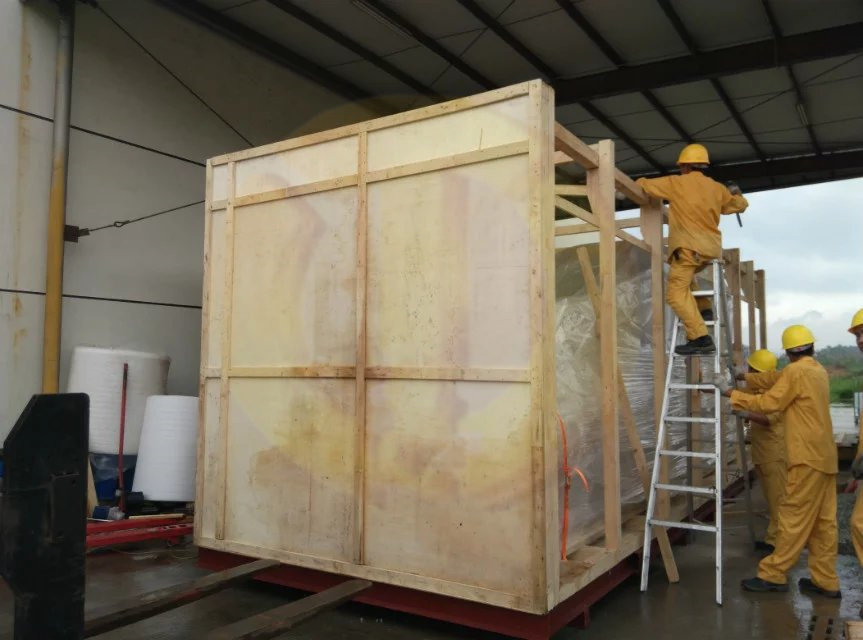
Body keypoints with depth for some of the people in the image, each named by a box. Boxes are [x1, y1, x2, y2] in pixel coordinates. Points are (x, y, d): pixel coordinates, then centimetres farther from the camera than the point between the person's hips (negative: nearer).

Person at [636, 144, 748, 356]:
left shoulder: (676, 183, 0)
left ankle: (701, 338, -26)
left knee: (676, 293, -13)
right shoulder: (717, 187, 14)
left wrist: (641, 181, 30)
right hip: (712, 248, 7)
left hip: (689, 247, -7)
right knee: (686, 277, 34)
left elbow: (643, 185, 6)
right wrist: (736, 193, 52)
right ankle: (704, 309, 21)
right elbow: (740, 205, 30)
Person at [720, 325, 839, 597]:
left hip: (808, 458, -9)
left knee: (794, 518, -4)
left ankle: (773, 575, 2)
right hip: (824, 457, 9)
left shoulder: (795, 371, -14)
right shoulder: (818, 371, 14)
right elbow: (776, 379, 18)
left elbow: (767, 403, -13)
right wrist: (745, 378, 21)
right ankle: (825, 581, 13)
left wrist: (732, 393, -8)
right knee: (823, 521, 9)